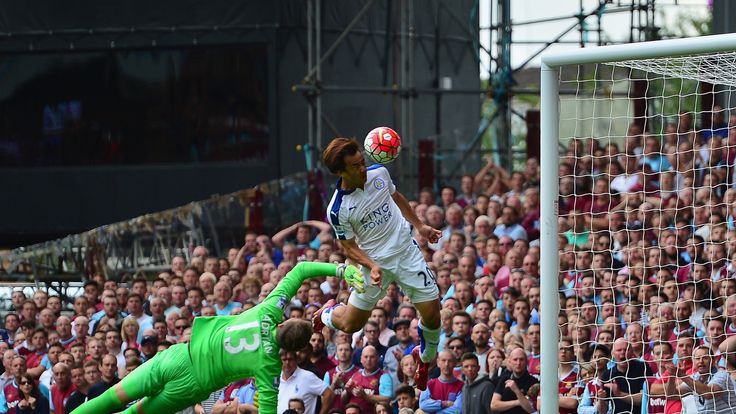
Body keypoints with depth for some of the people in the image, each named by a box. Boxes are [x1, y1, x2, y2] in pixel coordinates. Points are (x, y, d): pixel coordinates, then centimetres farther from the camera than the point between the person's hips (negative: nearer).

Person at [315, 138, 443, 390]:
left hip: (406, 251, 3)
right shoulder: (337, 210, -21)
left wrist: (420, 226, 15)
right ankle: (327, 313, 39)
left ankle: (425, 358, 28)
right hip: (374, 262, -3)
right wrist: (372, 266, -24)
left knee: (432, 313, -3)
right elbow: (349, 246, -8)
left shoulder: (379, 174, -8)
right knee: (350, 324, 2)